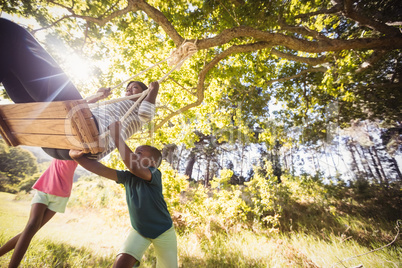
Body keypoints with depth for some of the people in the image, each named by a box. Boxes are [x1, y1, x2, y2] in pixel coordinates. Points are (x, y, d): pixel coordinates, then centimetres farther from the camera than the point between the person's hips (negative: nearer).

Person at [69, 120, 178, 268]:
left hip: (163, 231, -3)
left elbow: (134, 167, -44)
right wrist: (78, 156, -30)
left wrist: (116, 136, -44)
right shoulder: (127, 177, -10)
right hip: (138, 230, 3)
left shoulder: (155, 175, -27)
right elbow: (101, 169, -17)